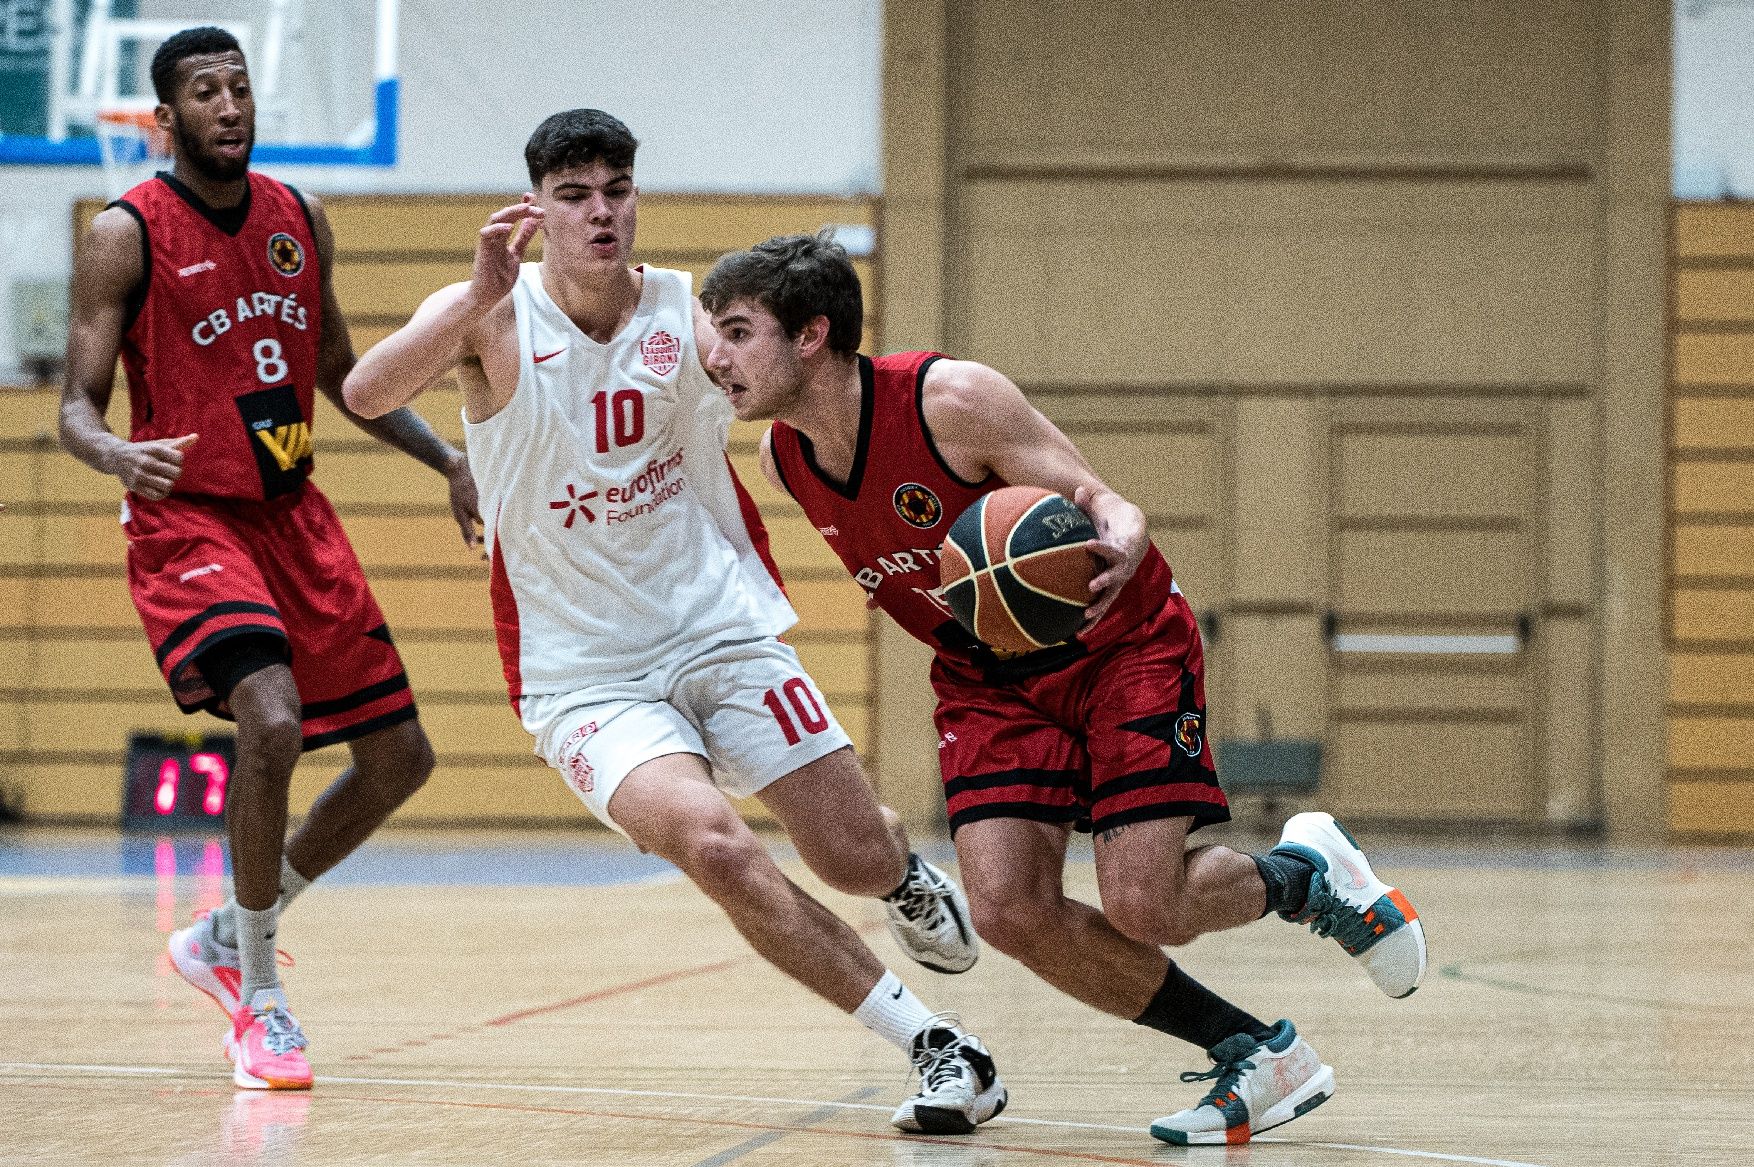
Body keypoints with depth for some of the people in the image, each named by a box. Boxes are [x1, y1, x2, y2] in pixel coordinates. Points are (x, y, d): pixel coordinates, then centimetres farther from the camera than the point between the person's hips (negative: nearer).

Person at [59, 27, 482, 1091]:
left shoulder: (301, 218, 8)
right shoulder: (127, 235, -9)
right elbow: (77, 405, -10)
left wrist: (448, 459, 12)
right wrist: (114, 455, -33)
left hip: (294, 514, 7)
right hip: (188, 520, -7)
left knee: (399, 756, 6)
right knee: (273, 723, -28)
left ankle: (226, 938, 24)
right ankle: (257, 994, -9)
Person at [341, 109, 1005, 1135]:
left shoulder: (689, 314, -6)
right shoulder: (492, 317, -11)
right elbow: (366, 395, -28)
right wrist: (481, 300, -41)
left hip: (720, 628, 2)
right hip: (584, 673, -2)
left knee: (861, 858, 0)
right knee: (712, 843, -26)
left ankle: (908, 872, 41)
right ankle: (936, 1045, -15)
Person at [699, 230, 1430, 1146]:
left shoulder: (949, 398, -27)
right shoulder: (783, 456, -8)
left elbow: (1104, 505, -25)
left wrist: (1118, 551, -46)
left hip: (1120, 644, -6)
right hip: (989, 682, 6)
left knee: (1142, 907, -17)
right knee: (1009, 910, -15)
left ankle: (1305, 873, 18)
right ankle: (1257, 1056, 3)